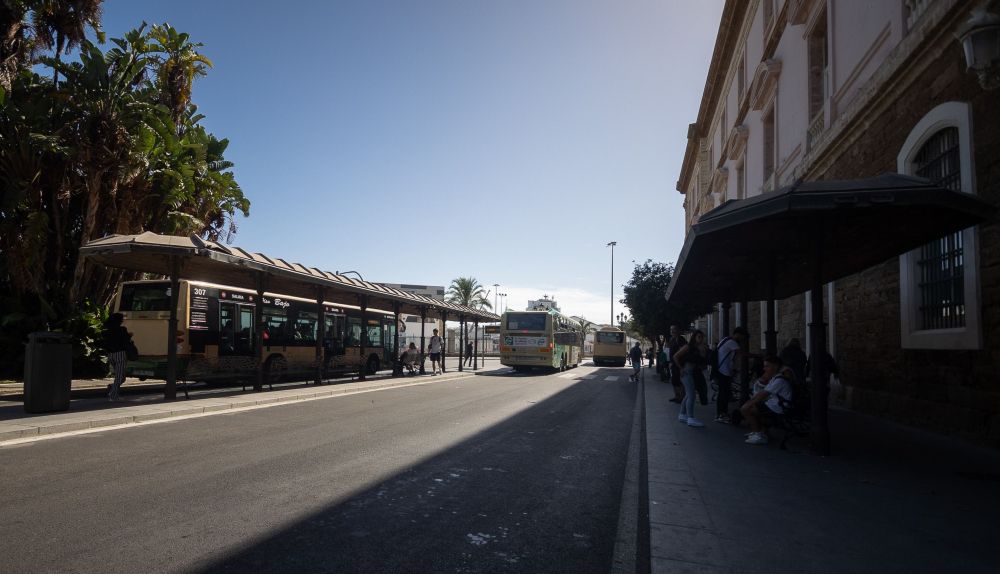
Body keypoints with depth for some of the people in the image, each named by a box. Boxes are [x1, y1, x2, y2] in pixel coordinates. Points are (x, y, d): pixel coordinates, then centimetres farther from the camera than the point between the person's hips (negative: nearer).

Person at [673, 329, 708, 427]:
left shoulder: (703, 348, 9)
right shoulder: (688, 347, -7)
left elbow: (704, 362, 1)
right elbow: (675, 356, -8)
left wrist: (703, 350, -9)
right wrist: (681, 368, -9)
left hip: (695, 373, 8)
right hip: (687, 372, -8)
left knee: (688, 395, 16)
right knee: (691, 395, -14)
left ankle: (682, 415, 28)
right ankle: (691, 419, -16)